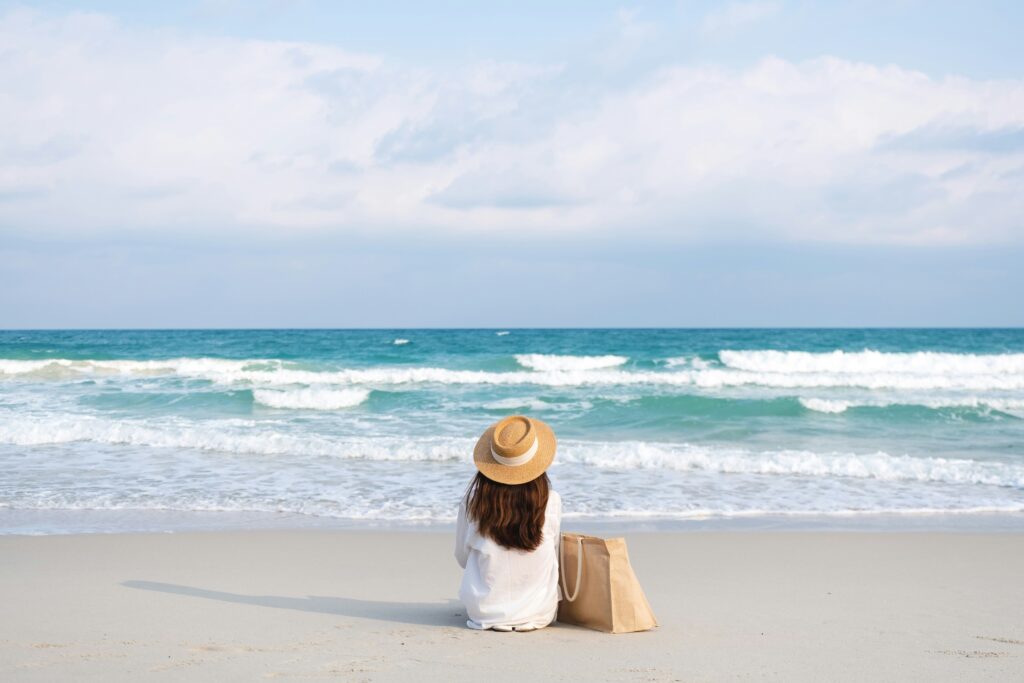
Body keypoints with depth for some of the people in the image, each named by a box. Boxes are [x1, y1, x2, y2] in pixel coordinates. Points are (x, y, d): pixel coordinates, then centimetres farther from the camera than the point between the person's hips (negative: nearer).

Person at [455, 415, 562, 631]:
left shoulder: (474, 499, -10)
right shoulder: (550, 500, -11)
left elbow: (462, 557, 2)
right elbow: (555, 555, 4)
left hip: (484, 611, 0)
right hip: (538, 613, 0)